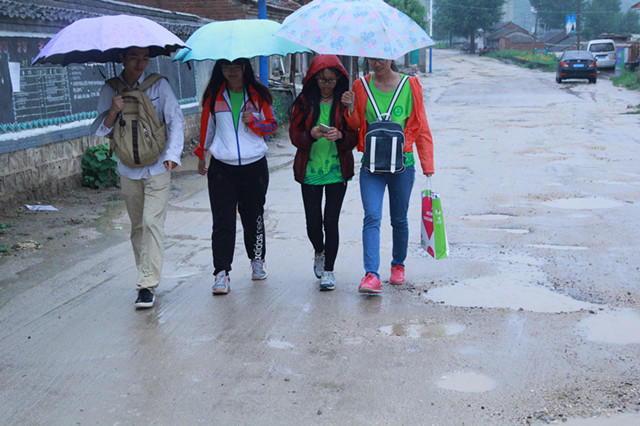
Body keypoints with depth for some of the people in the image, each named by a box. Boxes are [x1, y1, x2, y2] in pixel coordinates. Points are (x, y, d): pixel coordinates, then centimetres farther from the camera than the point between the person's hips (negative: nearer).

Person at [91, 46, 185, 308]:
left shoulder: (158, 85, -3)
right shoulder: (110, 90, 4)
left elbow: (176, 120, -5)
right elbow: (101, 131, 5)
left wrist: (172, 154, -18)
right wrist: (113, 111, -15)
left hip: (157, 168, -3)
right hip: (128, 169, 3)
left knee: (152, 223, -11)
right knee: (137, 226, 9)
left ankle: (148, 285, -10)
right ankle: (146, 275, 22)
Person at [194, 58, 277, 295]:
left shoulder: (258, 95, 4)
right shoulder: (214, 96, 7)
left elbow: (272, 125, 8)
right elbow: (207, 126, 17)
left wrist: (254, 121, -11)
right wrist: (201, 156, 21)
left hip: (254, 166, 0)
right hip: (221, 168, 0)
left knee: (253, 217, 10)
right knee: (223, 221, -6)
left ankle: (257, 260, 32)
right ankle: (222, 273, -6)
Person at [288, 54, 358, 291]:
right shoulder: (304, 101, 3)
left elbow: (355, 137, 0)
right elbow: (294, 134, 2)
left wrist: (340, 136, -21)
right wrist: (311, 135, -18)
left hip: (337, 170, -1)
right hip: (310, 171, 1)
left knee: (331, 221, -2)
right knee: (313, 222, 4)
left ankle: (328, 270, 12)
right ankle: (319, 252, 36)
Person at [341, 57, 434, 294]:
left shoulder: (410, 86, 1)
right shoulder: (361, 86, 4)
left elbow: (420, 126, 3)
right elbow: (356, 125, 10)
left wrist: (427, 165, -1)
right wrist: (351, 108, -12)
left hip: (402, 164, 0)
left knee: (399, 219, 12)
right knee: (372, 218, -12)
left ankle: (398, 265, 32)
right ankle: (371, 275, -17)